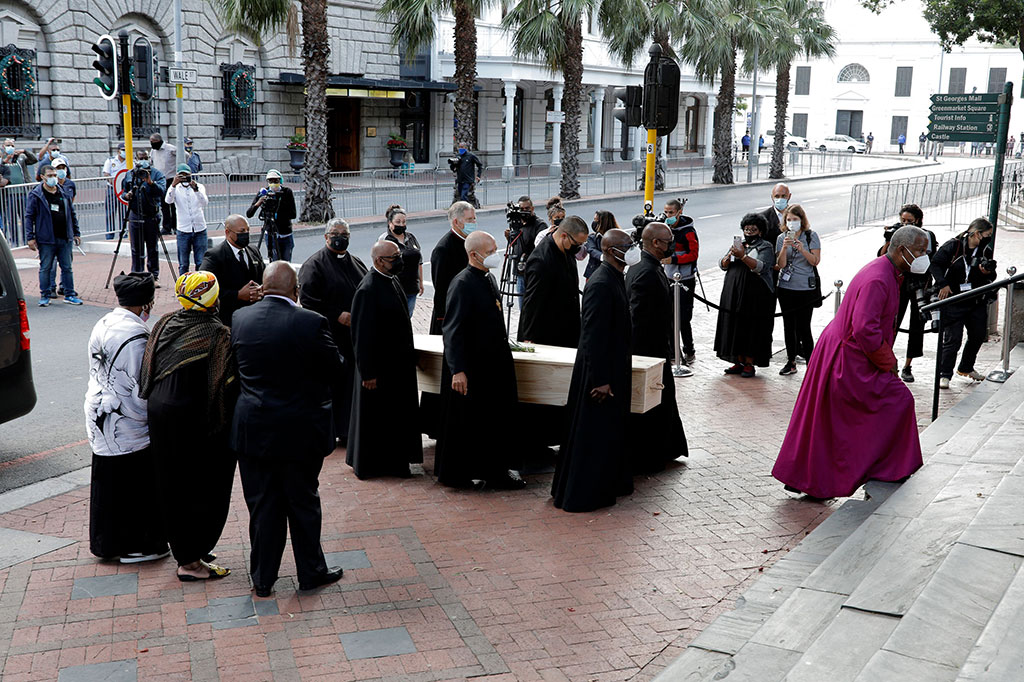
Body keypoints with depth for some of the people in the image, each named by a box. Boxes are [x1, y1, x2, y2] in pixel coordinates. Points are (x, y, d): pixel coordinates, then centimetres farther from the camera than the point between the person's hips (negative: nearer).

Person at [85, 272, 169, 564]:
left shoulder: (103, 325, 5)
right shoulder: (135, 335, -23)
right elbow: (142, 388, -20)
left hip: (99, 416, 9)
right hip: (126, 424, -9)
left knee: (106, 481, 18)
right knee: (137, 483, 4)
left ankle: (106, 544, 30)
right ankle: (137, 545, 15)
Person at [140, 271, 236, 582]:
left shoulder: (164, 324, 2)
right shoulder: (217, 335, -18)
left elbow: (146, 374, 10)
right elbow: (226, 386, -21)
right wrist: (225, 424, -11)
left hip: (160, 416, 7)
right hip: (196, 423, -7)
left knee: (173, 488, 17)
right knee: (206, 489, 5)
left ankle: (184, 551, 30)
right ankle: (191, 562, 8)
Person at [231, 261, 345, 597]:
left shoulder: (239, 319, -5)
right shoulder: (311, 323, -17)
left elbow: (237, 366, 7)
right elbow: (334, 367, -7)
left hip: (253, 428, 3)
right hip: (300, 430, -3)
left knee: (262, 505, 13)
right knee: (303, 502, 12)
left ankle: (262, 578, 23)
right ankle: (311, 572, 25)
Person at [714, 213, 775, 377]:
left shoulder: (765, 247, 1)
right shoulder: (739, 244, 17)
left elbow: (761, 267, -17)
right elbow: (723, 265, 10)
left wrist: (743, 256, -28)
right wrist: (730, 255, -11)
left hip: (755, 296, -5)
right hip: (734, 294, 5)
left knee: (752, 329, -4)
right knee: (736, 327, 4)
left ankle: (749, 364, 1)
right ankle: (739, 362, 12)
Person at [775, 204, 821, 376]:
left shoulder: (812, 236, 0)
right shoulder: (782, 238, 6)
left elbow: (815, 261, -7)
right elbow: (780, 264, -2)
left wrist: (802, 249, -21)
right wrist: (784, 248, -18)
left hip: (806, 289, -3)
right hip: (786, 289, 3)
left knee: (804, 327, -7)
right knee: (789, 326, 7)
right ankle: (791, 362, 17)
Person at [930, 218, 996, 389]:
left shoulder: (986, 251, 7)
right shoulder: (953, 246, -9)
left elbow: (991, 278, 15)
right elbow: (936, 264, -7)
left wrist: (988, 273, -9)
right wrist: (943, 284, -17)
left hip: (977, 302, 6)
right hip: (954, 301, -6)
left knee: (978, 335, 16)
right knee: (952, 339, -8)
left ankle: (966, 368, 37)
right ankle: (944, 374, 3)